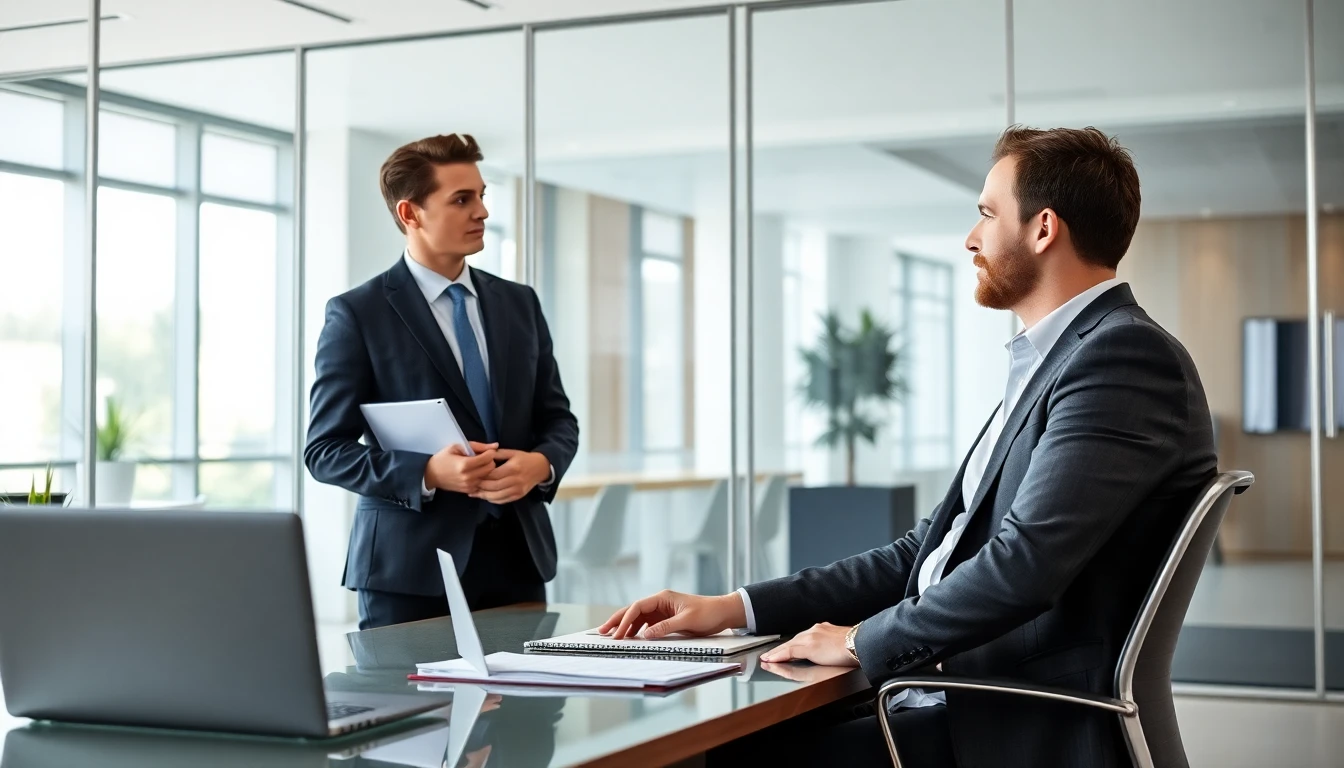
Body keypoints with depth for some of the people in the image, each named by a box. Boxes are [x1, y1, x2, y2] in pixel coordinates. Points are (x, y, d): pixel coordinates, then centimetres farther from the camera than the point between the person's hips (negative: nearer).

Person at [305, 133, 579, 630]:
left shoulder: (519, 303, 11)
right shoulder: (357, 314, -4)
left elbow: (558, 419, 15)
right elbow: (325, 449, -5)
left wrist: (540, 464, -9)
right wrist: (429, 473, -20)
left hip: (518, 559, 4)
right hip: (410, 570, -4)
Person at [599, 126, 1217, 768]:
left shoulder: (1125, 356, -13)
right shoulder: (1057, 359, 18)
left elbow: (1024, 563, -23)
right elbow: (929, 554, 17)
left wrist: (863, 641, -9)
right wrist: (735, 608, 10)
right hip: (965, 700, 8)